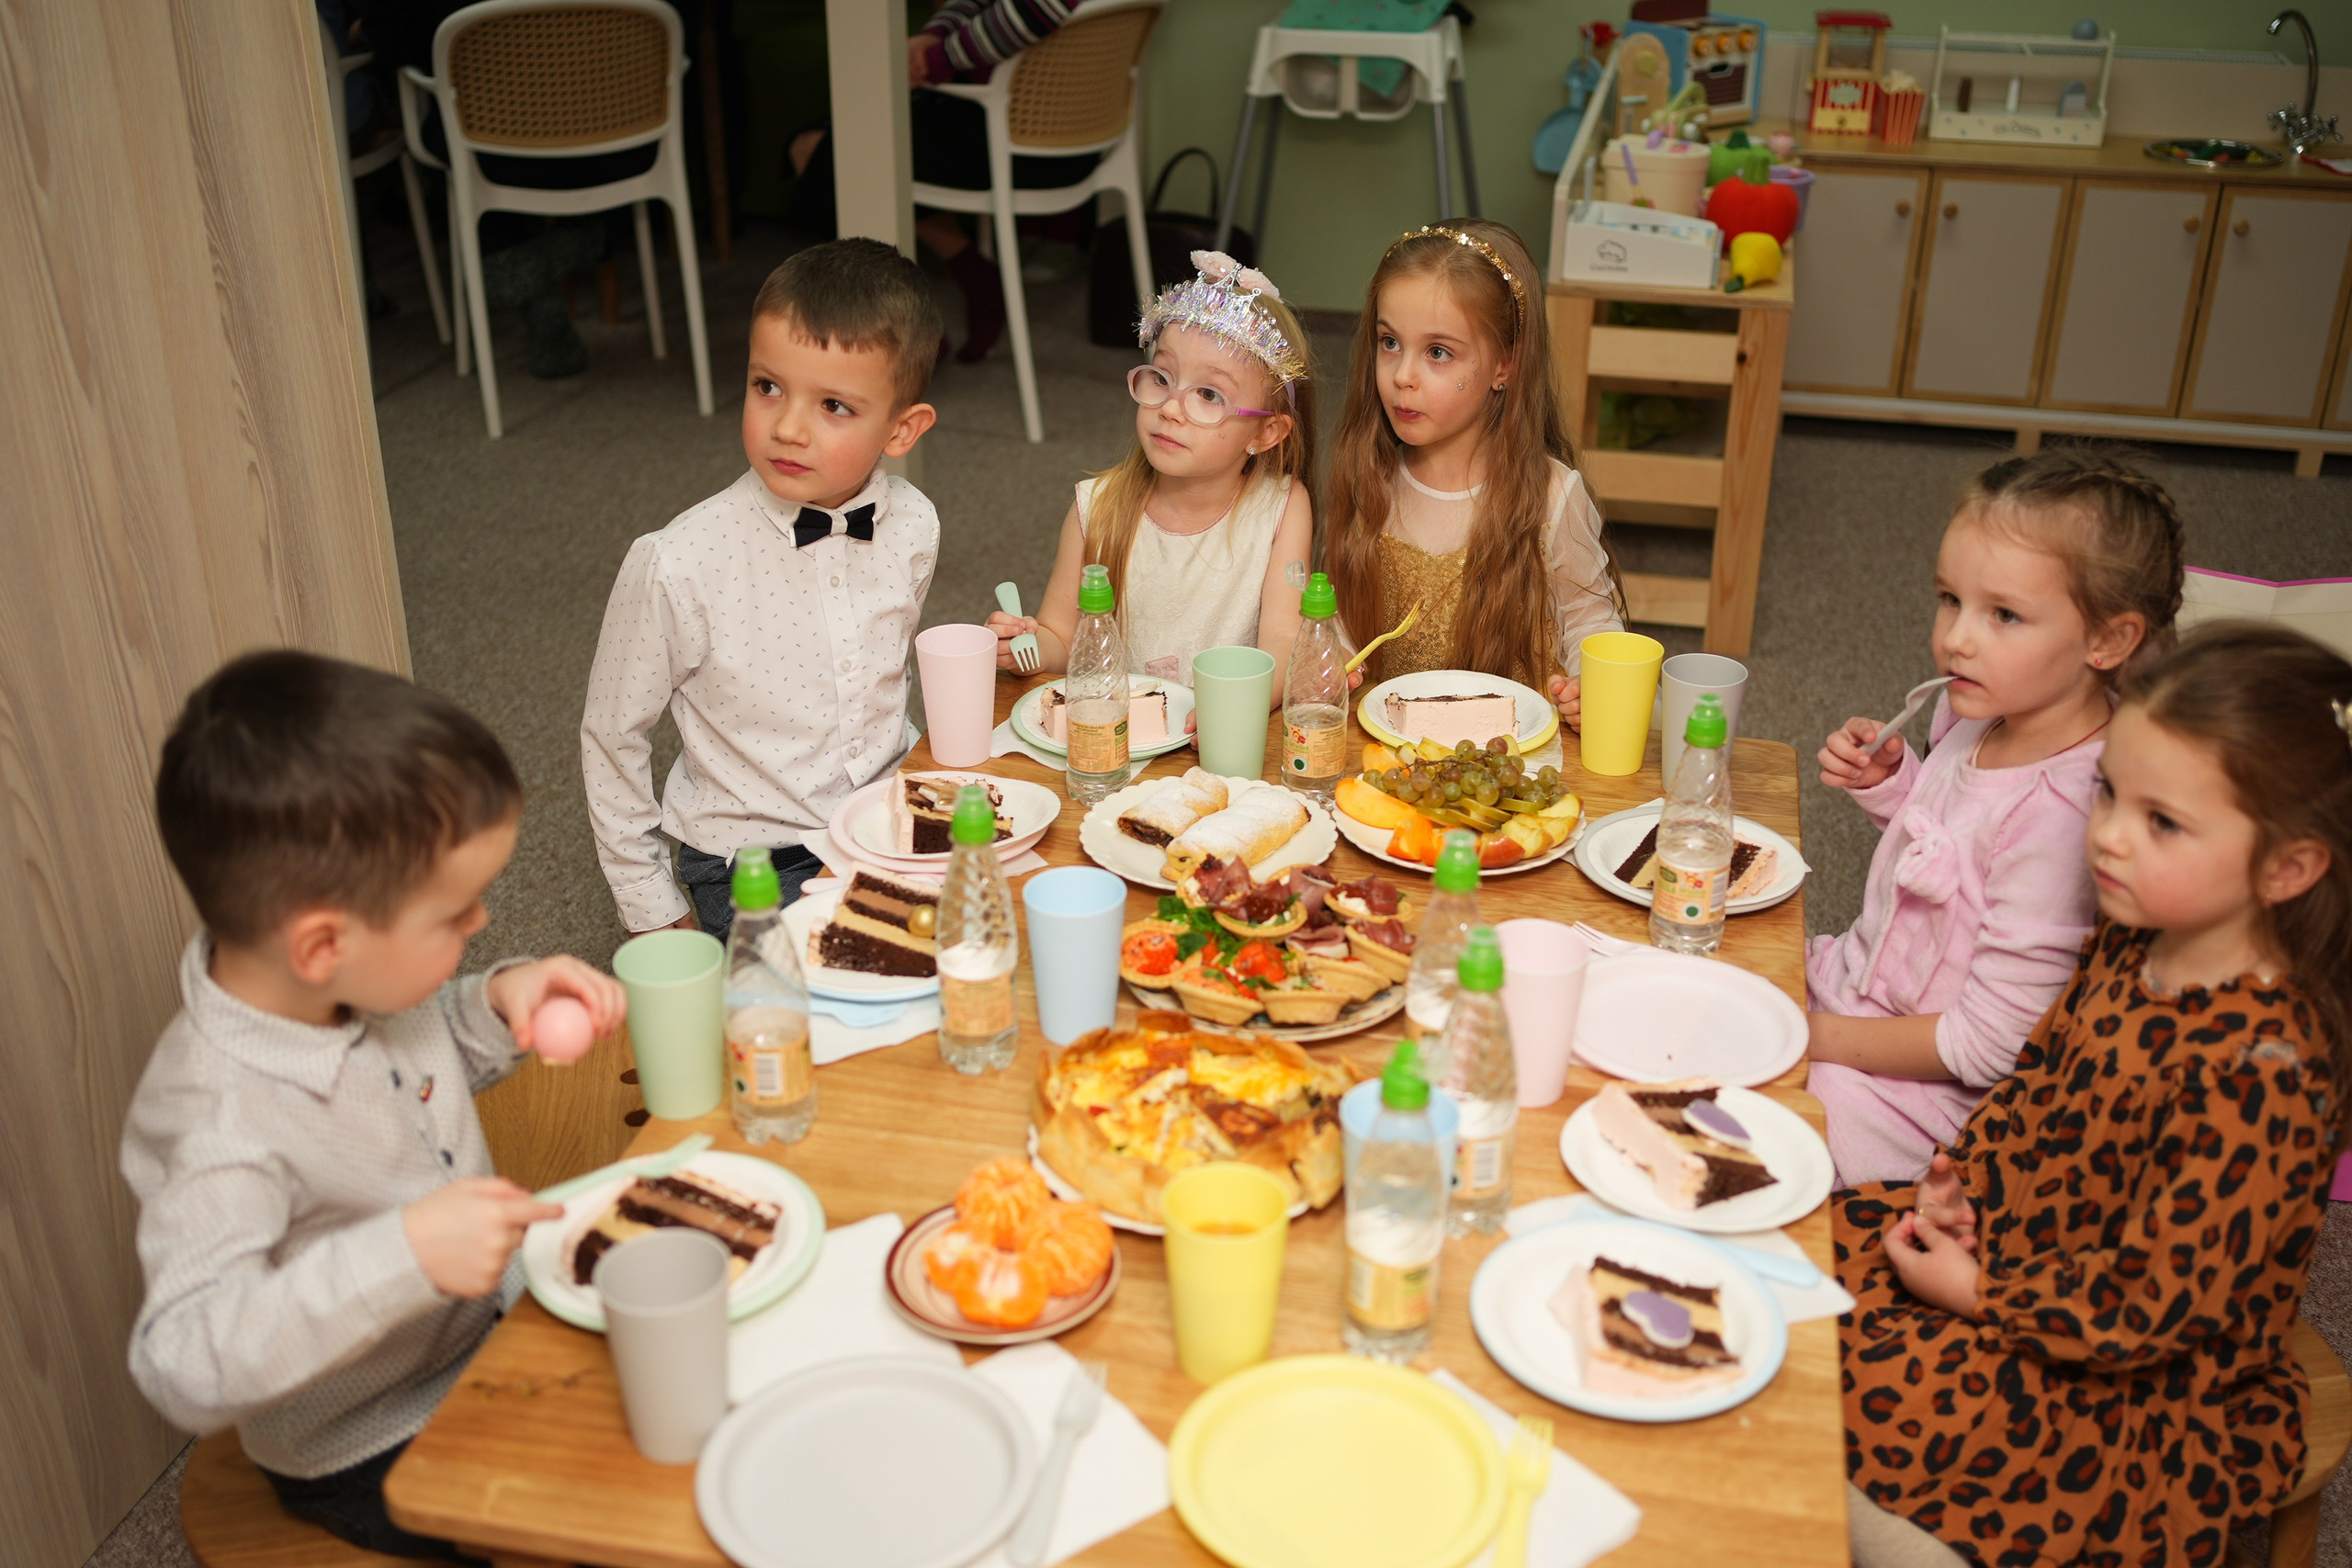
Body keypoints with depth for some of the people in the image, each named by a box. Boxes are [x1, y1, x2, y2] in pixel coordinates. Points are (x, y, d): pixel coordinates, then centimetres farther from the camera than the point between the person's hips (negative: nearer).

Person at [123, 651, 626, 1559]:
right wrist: (403, 1256, -48)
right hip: (381, 1457, -7)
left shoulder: (352, 984, -12)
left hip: (489, 1313, 7)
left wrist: (500, 1002, -11)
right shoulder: (221, 1124, -35)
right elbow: (183, 1367, -40)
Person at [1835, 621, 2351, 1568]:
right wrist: (1956, 1183, -5)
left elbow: (2155, 1298, -26)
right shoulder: (2129, 945, -6)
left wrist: (1977, 1292, -17)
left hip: (2134, 1383, -8)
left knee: (1880, 1395, -19)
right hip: (2011, 1238, 8)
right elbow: (2035, 1080, 11)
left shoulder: (2258, 1070, -31)